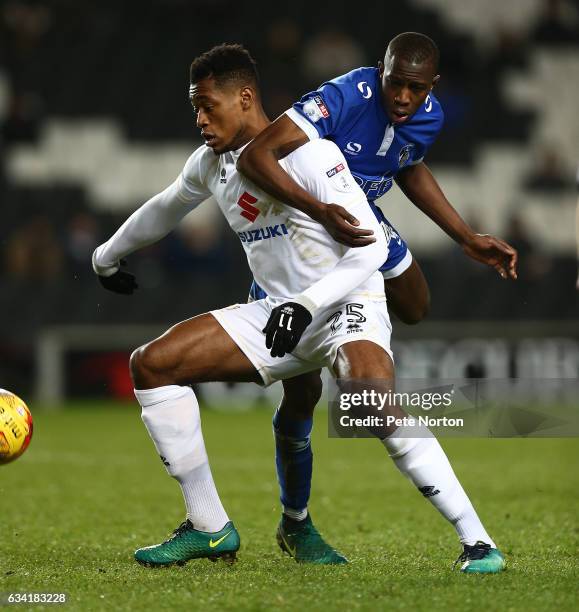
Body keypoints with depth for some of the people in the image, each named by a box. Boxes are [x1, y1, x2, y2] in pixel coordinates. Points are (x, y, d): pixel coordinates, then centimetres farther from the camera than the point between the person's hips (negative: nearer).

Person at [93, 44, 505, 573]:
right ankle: (209, 528, 3)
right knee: (151, 365, -3)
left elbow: (370, 248, -20)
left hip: (347, 304, -8)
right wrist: (106, 257, 43)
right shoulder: (211, 164, 7)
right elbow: (164, 210, 30)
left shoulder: (310, 155, -17)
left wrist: (307, 305, -30)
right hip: (279, 312, 8)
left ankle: (478, 542, -29)